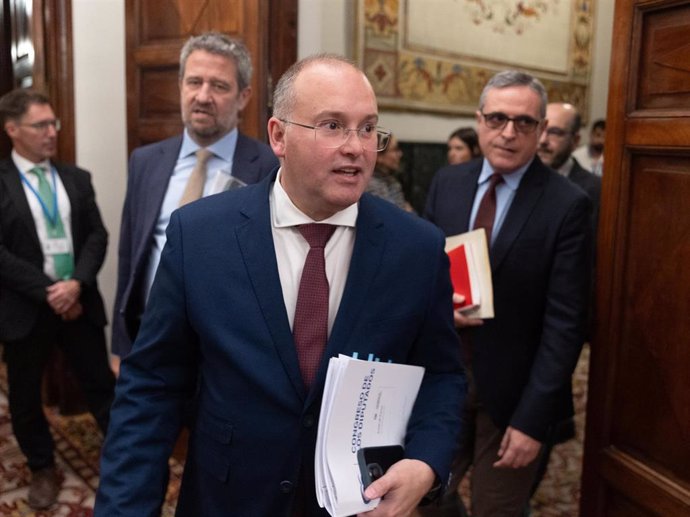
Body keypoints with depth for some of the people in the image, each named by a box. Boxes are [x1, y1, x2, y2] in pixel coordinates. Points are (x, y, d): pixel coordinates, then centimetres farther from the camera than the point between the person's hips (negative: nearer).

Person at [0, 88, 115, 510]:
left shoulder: (77, 179, 7)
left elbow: (97, 236, 1)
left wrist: (77, 283, -14)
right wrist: (47, 292, -15)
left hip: (79, 300, 2)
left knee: (101, 384, 10)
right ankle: (43, 470, 33)